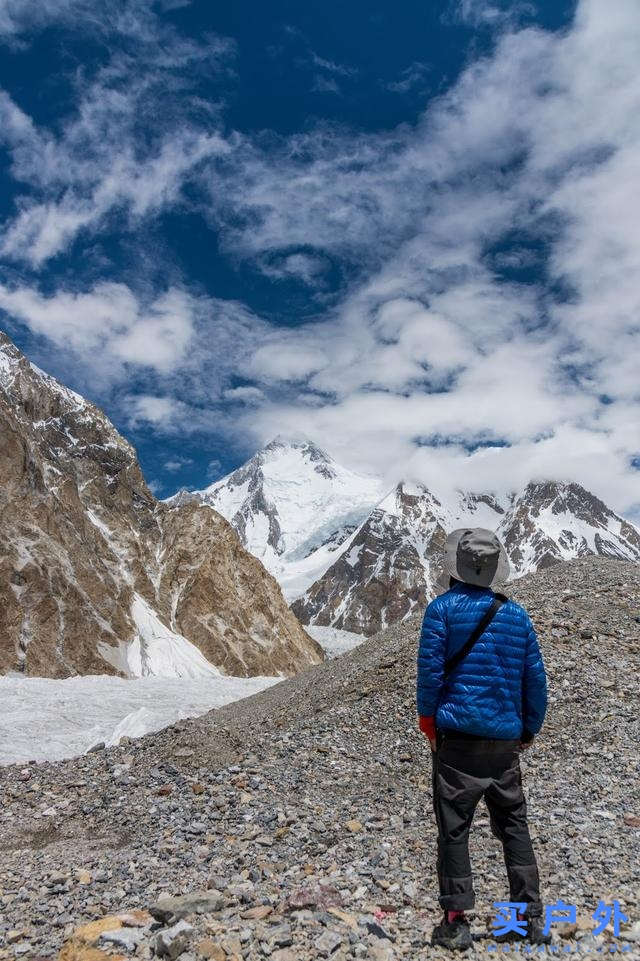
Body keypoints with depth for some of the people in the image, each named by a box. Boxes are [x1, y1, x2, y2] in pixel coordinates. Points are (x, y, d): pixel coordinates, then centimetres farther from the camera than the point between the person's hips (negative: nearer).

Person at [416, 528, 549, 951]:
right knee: (514, 825, 17)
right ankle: (531, 918, 22)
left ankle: (456, 922, 10)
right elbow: (536, 677, 7)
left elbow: (430, 668, -10)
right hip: (506, 739, 4)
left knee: (454, 828, 6)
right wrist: (529, 728, 17)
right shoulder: (517, 614, 5)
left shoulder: (443, 608, -7)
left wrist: (427, 718, 3)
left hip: (459, 734, -4)